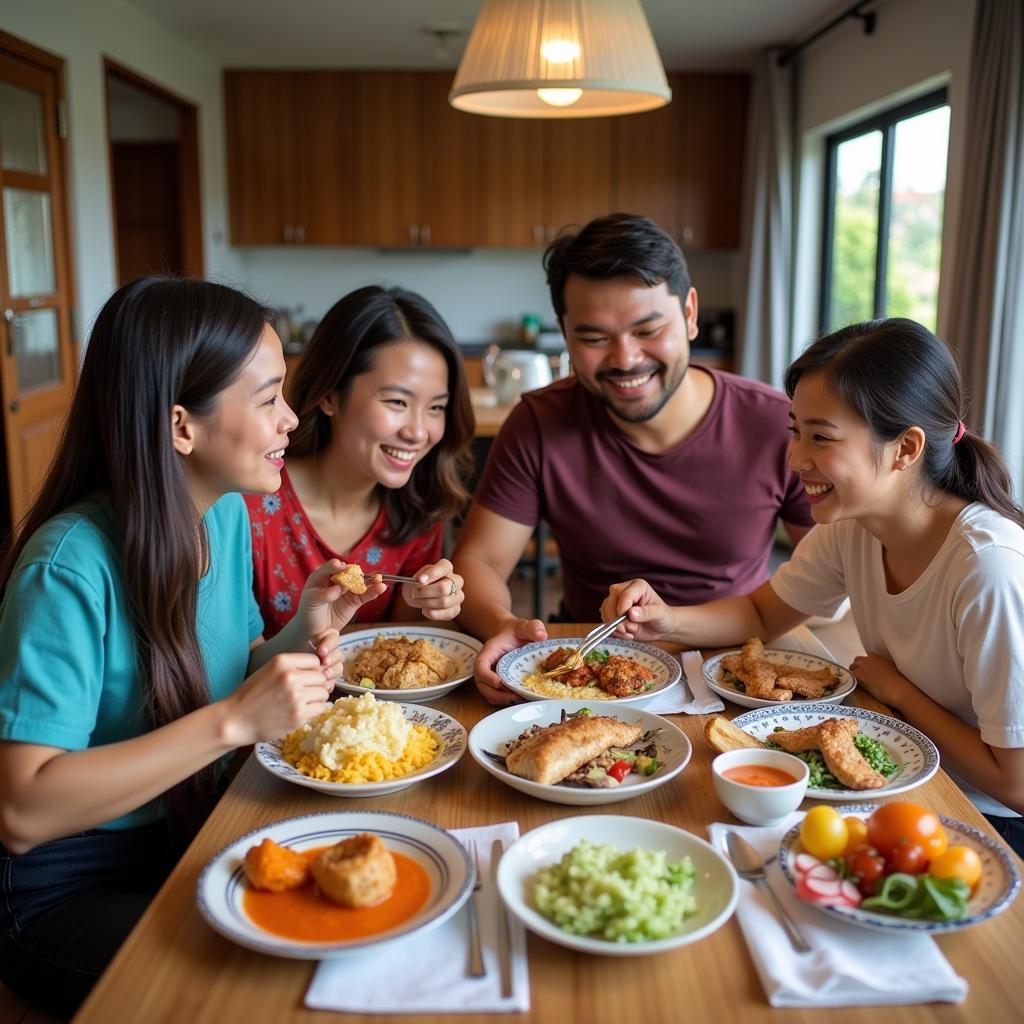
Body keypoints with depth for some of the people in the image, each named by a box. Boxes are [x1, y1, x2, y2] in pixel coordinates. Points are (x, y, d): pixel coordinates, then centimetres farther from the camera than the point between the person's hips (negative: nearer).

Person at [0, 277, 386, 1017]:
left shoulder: (228, 513, -3)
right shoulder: (71, 565, -25)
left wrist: (306, 632, -13)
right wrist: (233, 721, -33)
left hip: (197, 836, 6)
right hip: (70, 887, -6)